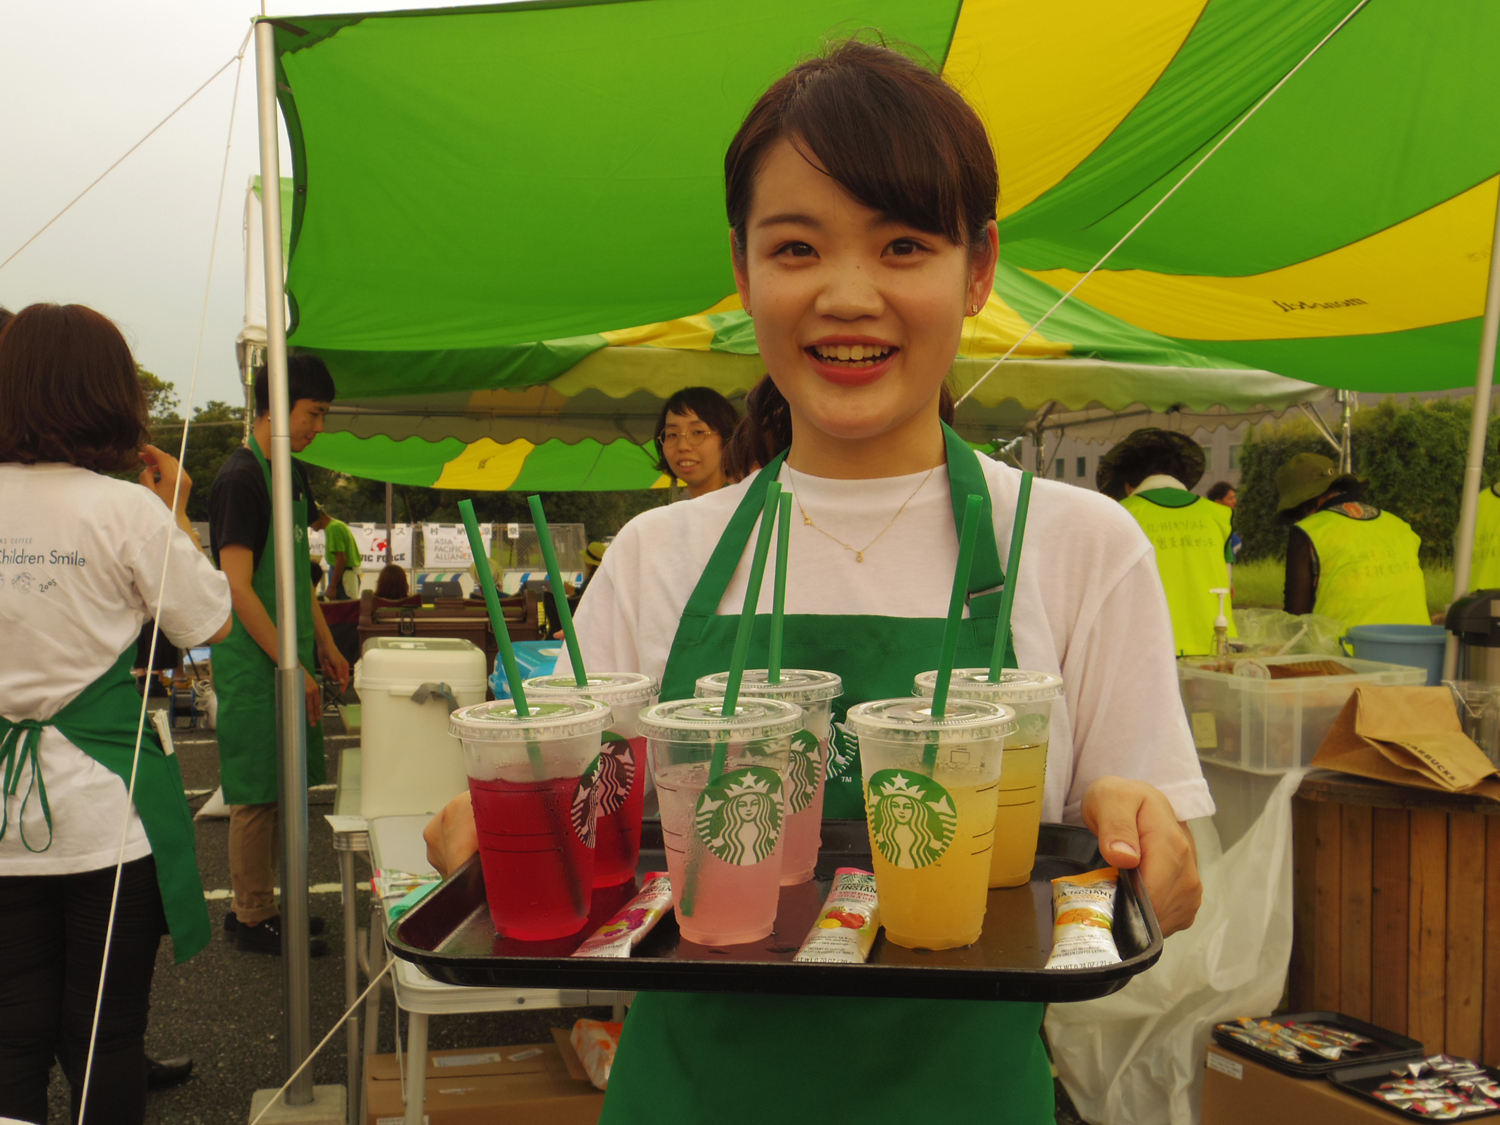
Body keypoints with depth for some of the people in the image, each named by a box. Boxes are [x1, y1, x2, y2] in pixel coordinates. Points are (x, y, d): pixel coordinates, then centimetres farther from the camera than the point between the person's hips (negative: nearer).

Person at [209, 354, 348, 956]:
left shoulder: (291, 473, 13)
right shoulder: (240, 479, -15)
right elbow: (237, 589, -19)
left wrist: (325, 646, 15)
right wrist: (293, 667, -19)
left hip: (288, 654, 9)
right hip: (252, 660, -9)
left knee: (281, 788, 14)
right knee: (257, 792, 0)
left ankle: (255, 904, 25)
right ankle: (253, 918, 12)